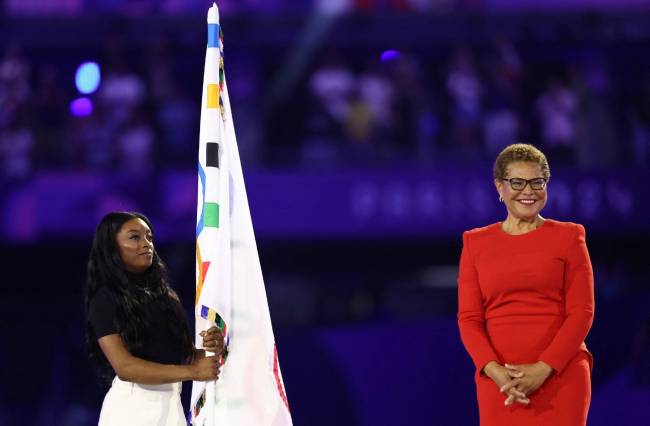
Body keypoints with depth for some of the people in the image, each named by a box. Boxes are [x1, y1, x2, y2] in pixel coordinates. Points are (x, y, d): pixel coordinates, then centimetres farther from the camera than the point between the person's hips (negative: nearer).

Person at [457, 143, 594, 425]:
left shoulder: (568, 237, 6)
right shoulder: (476, 243, 11)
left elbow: (582, 312, -1)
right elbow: (469, 318, 6)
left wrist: (543, 369, -13)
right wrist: (493, 369, -12)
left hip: (560, 375, -2)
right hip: (500, 380, 2)